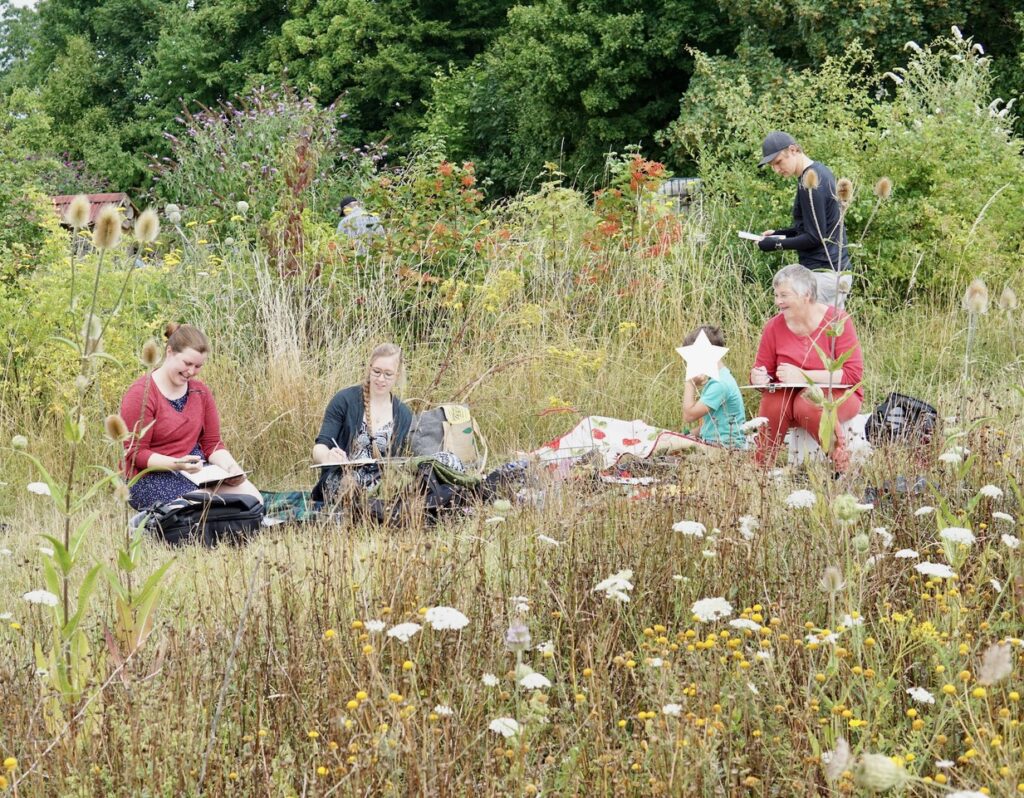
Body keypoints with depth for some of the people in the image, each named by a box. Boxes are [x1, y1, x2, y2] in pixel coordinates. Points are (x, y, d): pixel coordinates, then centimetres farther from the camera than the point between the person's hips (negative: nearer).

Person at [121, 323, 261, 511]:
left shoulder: (200, 392, 10)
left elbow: (212, 444, 12)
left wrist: (231, 467, -10)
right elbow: (136, 454, -12)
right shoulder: (141, 395, -11)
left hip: (197, 469, 7)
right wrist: (176, 464, -28)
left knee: (252, 498, -14)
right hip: (153, 477, -7)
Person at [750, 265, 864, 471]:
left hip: (839, 395, -3)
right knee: (772, 399, -28)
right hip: (792, 394, 3)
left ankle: (840, 463, -17)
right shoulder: (774, 327, 0)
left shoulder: (837, 321, -12)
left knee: (808, 402, -34)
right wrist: (758, 378, -16)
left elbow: (853, 374, -17)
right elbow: (762, 371, 11)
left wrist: (802, 376, -24)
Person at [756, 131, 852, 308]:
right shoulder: (821, 171, 14)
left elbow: (815, 237, -18)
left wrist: (777, 244, -10)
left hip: (822, 272, -10)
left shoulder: (809, 183, -17)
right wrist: (779, 234, 16)